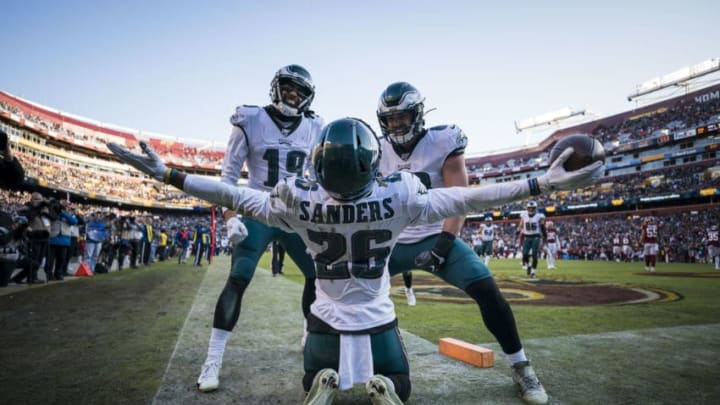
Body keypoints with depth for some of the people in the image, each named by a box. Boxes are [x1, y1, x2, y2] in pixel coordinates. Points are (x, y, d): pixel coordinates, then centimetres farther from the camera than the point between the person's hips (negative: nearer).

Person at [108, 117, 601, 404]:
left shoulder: (299, 197, -20)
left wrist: (166, 174, -1)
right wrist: (543, 184, -10)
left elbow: (236, 195, -11)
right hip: (378, 322, 0)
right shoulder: (397, 195, -21)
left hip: (325, 322, 1)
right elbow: (466, 198, -17)